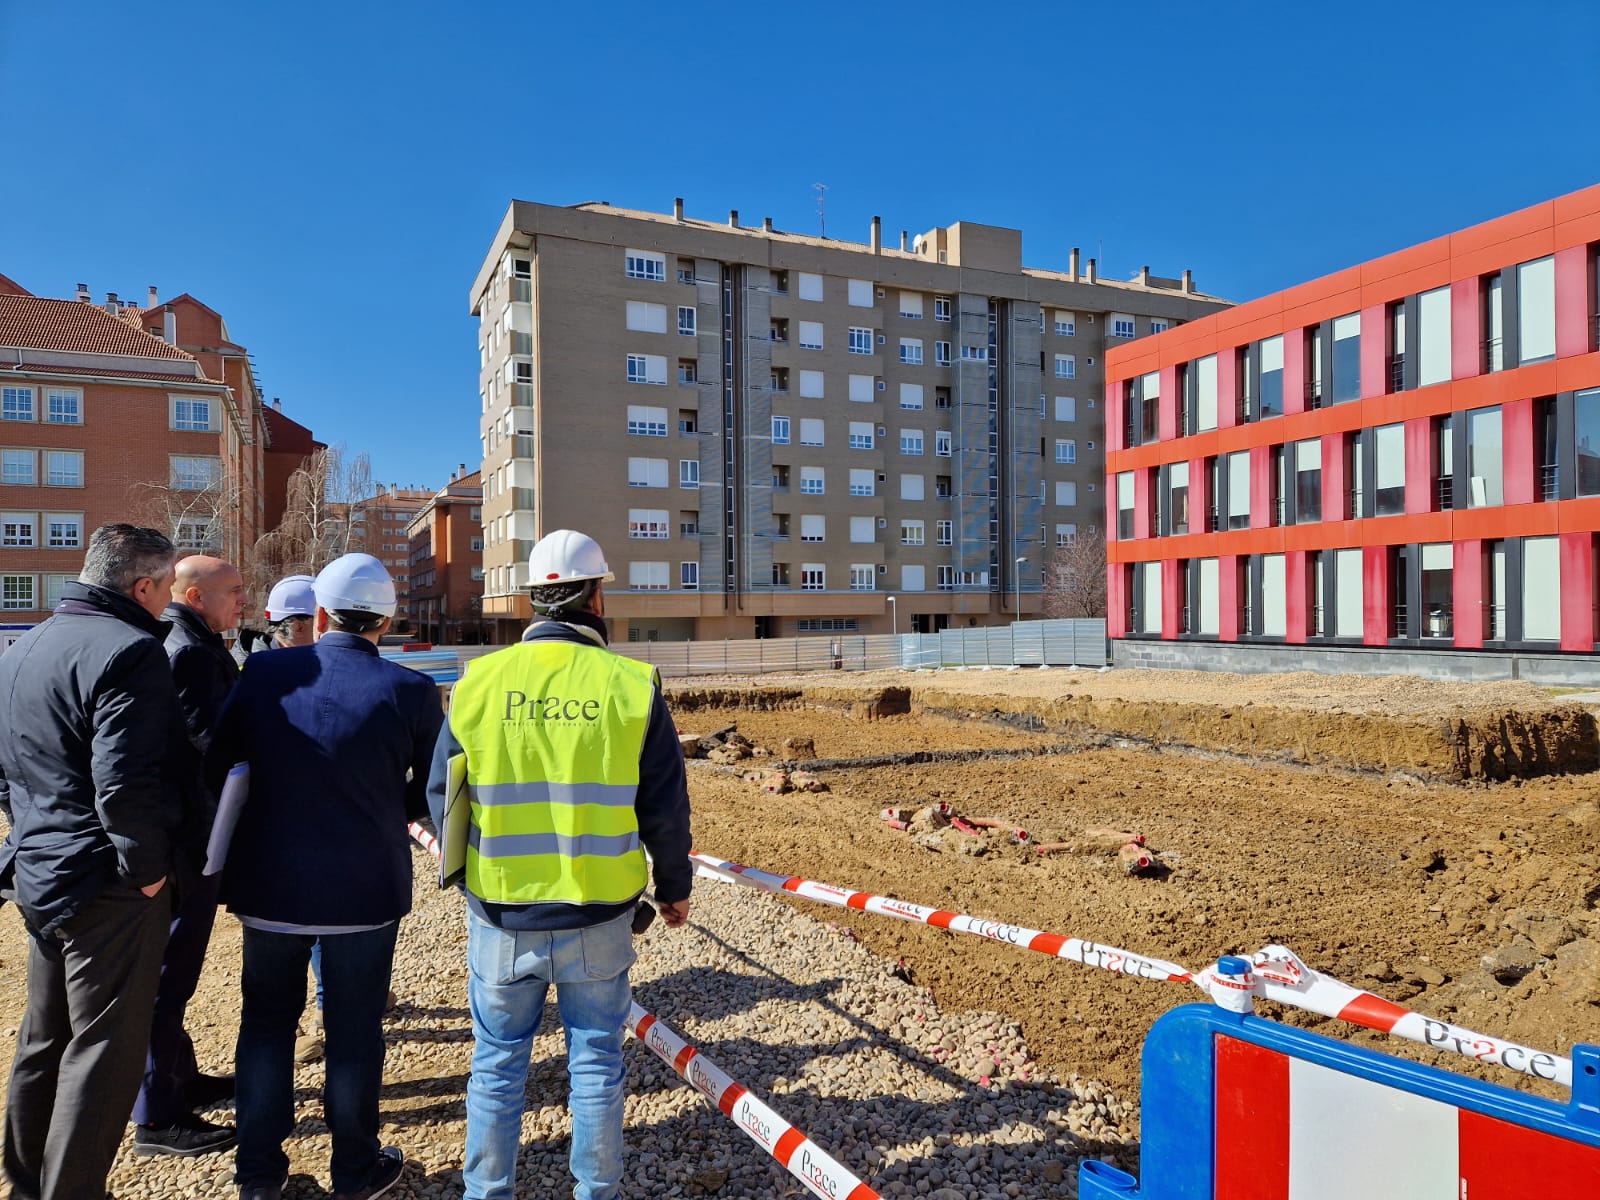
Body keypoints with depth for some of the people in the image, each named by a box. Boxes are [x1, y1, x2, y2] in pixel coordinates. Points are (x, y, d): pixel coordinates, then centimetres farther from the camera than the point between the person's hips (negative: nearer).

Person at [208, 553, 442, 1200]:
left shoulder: (263, 672, -9)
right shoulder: (410, 690, -15)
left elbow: (217, 762, -1)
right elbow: (431, 794, -5)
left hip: (269, 885, 2)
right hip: (365, 890, -2)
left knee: (267, 1019, 21)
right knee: (354, 1028, 14)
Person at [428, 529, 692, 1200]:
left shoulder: (478, 682, -7)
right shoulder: (630, 685, -11)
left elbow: (441, 794, 3)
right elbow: (665, 807, -5)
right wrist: (675, 887, 11)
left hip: (500, 916, 1)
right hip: (598, 917, -1)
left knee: (497, 1063, 19)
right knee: (596, 1063, 16)